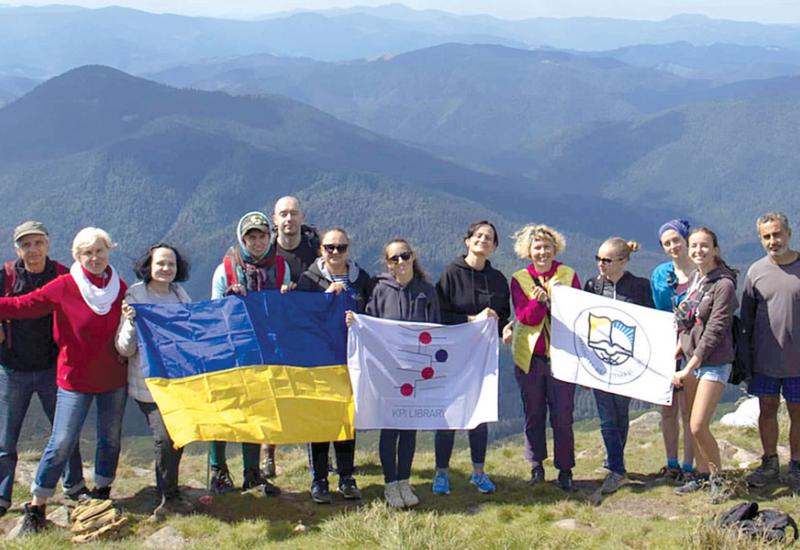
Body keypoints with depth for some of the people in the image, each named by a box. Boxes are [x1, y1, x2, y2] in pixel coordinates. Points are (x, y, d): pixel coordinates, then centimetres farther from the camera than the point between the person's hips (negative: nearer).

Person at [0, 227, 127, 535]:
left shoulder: (120, 288, 3)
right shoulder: (64, 287, -9)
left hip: (114, 378, 4)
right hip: (75, 378, -4)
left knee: (110, 439, 13)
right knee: (61, 443, -5)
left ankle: (102, 494, 32)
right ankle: (36, 506, 7)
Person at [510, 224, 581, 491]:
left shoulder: (569, 275, 3)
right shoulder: (519, 280, 2)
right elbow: (526, 317, -7)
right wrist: (538, 301, -27)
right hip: (529, 356, 1)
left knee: (562, 416, -1)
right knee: (533, 415, 9)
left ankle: (565, 470, 11)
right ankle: (536, 467, 21)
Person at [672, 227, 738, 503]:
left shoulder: (724, 284, -15)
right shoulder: (693, 280, 9)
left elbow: (714, 331, -18)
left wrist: (688, 369, -17)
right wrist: (676, 351, 1)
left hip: (714, 363, -7)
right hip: (691, 359, 7)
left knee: (698, 426, -11)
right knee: (693, 425, 12)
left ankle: (718, 478, 8)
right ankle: (702, 474, 27)